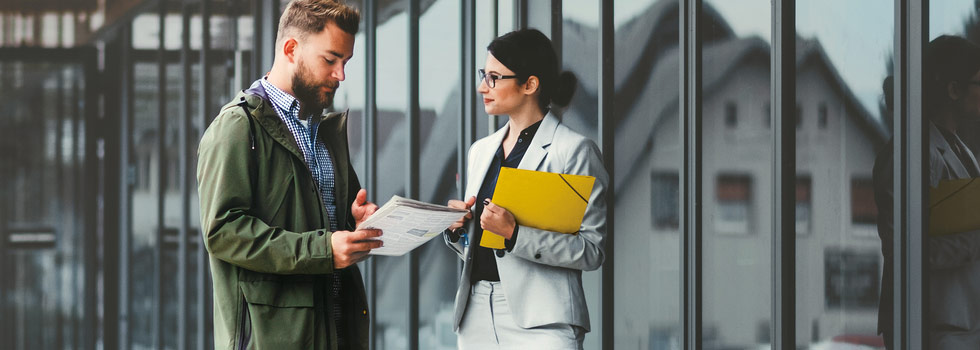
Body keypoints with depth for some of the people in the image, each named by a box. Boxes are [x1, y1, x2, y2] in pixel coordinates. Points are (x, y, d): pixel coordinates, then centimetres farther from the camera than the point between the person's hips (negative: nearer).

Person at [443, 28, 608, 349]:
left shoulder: (574, 151, -4)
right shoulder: (481, 151, 17)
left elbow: (591, 251, -12)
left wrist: (514, 233, -19)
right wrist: (457, 229, 2)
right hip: (476, 317, 6)